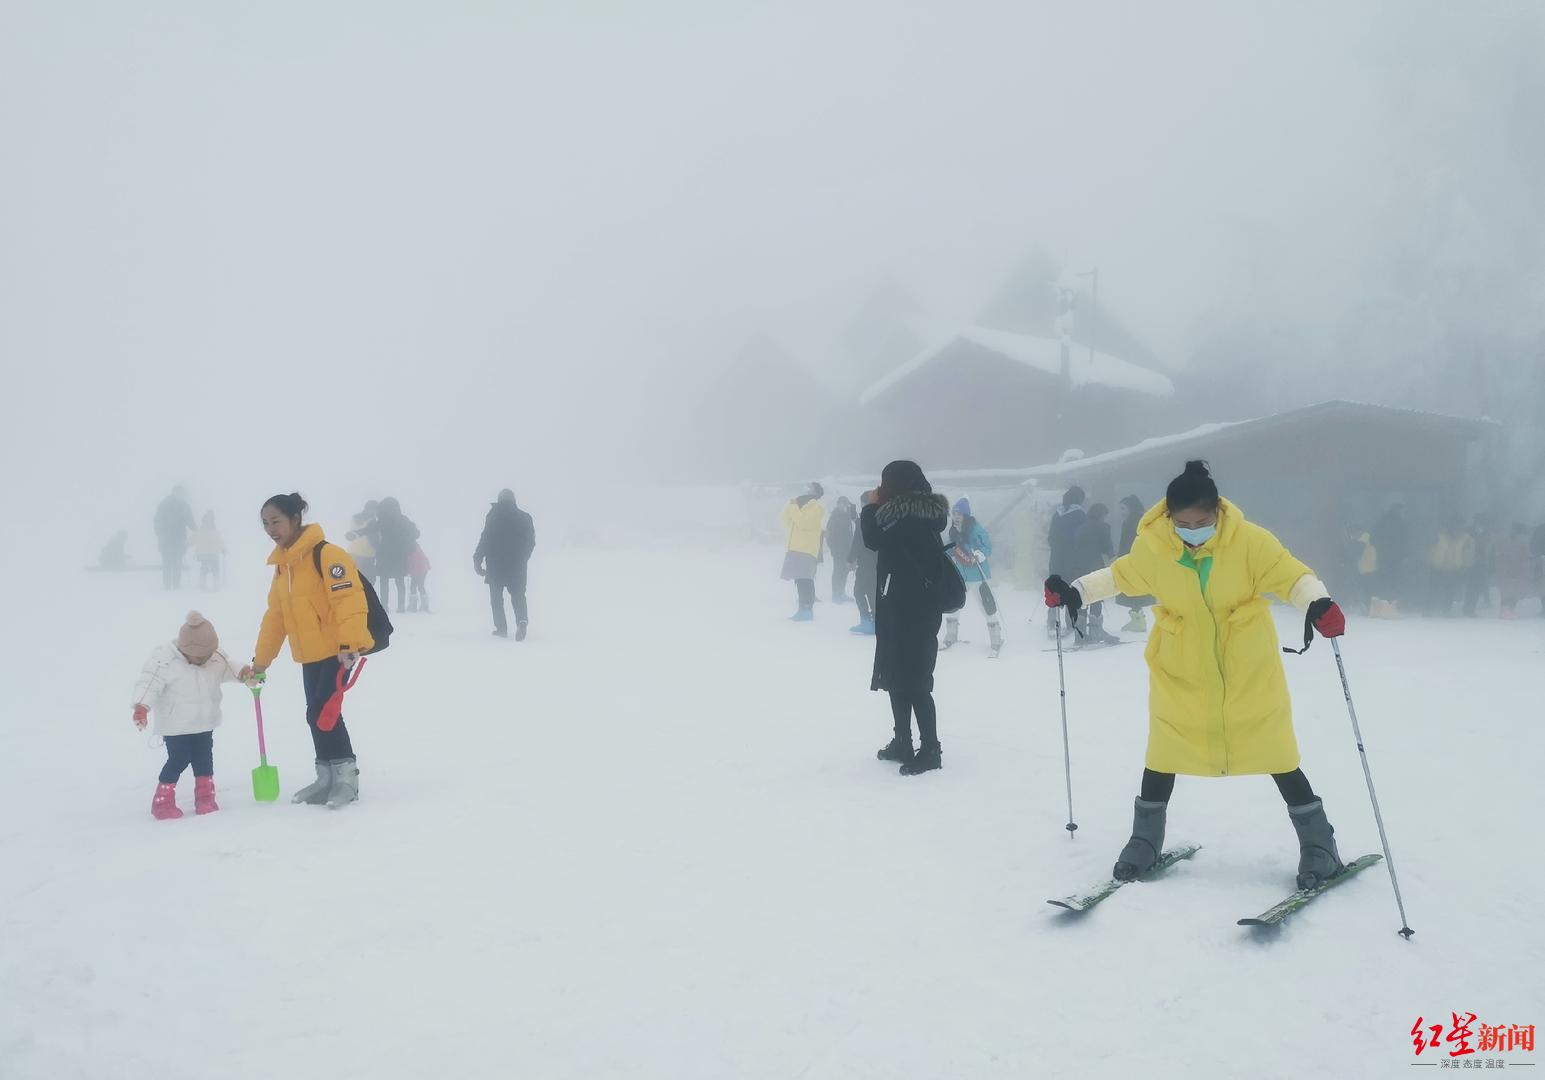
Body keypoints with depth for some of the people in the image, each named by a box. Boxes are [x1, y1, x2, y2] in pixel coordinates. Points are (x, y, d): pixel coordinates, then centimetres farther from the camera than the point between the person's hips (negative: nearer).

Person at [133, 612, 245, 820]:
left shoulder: (216, 657, -1)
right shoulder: (164, 660, -20)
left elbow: (228, 667, 16)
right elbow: (149, 683, -24)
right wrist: (141, 707, -37)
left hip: (203, 724, 6)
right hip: (176, 726, -6)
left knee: (204, 758, 11)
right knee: (178, 759, -7)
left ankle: (205, 798, 21)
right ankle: (163, 802, 4)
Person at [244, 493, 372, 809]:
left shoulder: (327, 555, -16)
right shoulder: (282, 564, 12)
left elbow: (349, 600, -25)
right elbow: (275, 616, 17)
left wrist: (350, 644, -34)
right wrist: (260, 662, 18)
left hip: (339, 650, -8)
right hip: (309, 655, 8)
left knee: (321, 710, -12)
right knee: (317, 715, 11)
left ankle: (346, 776, 0)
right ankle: (327, 779, 22)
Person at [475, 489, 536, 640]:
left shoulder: (494, 516, -7)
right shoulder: (524, 517, 5)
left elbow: (485, 540, -12)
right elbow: (531, 542, 9)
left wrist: (477, 560, -5)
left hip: (495, 565, -2)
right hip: (517, 566, 2)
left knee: (496, 596, 11)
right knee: (518, 594, 7)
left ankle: (501, 628, 8)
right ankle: (522, 620, -19)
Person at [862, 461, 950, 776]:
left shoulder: (899, 513, -17)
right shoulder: (929, 512, 9)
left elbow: (873, 539, -6)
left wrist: (871, 507, 4)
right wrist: (878, 508, 12)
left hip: (904, 607, -9)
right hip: (924, 604, 9)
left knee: (910, 680, -4)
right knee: (899, 674, 16)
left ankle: (930, 749, -1)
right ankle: (903, 742, 23)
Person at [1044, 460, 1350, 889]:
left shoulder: (1250, 541, -19)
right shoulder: (1151, 548, -12)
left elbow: (1292, 575, -19)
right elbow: (1119, 576, 6)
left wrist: (1318, 603, -38)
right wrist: (1075, 592, -4)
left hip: (1249, 672, -2)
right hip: (1180, 673, 2)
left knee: (1275, 754, 1)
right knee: (1164, 755, 10)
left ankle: (1318, 844, 18)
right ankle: (1145, 840, 27)